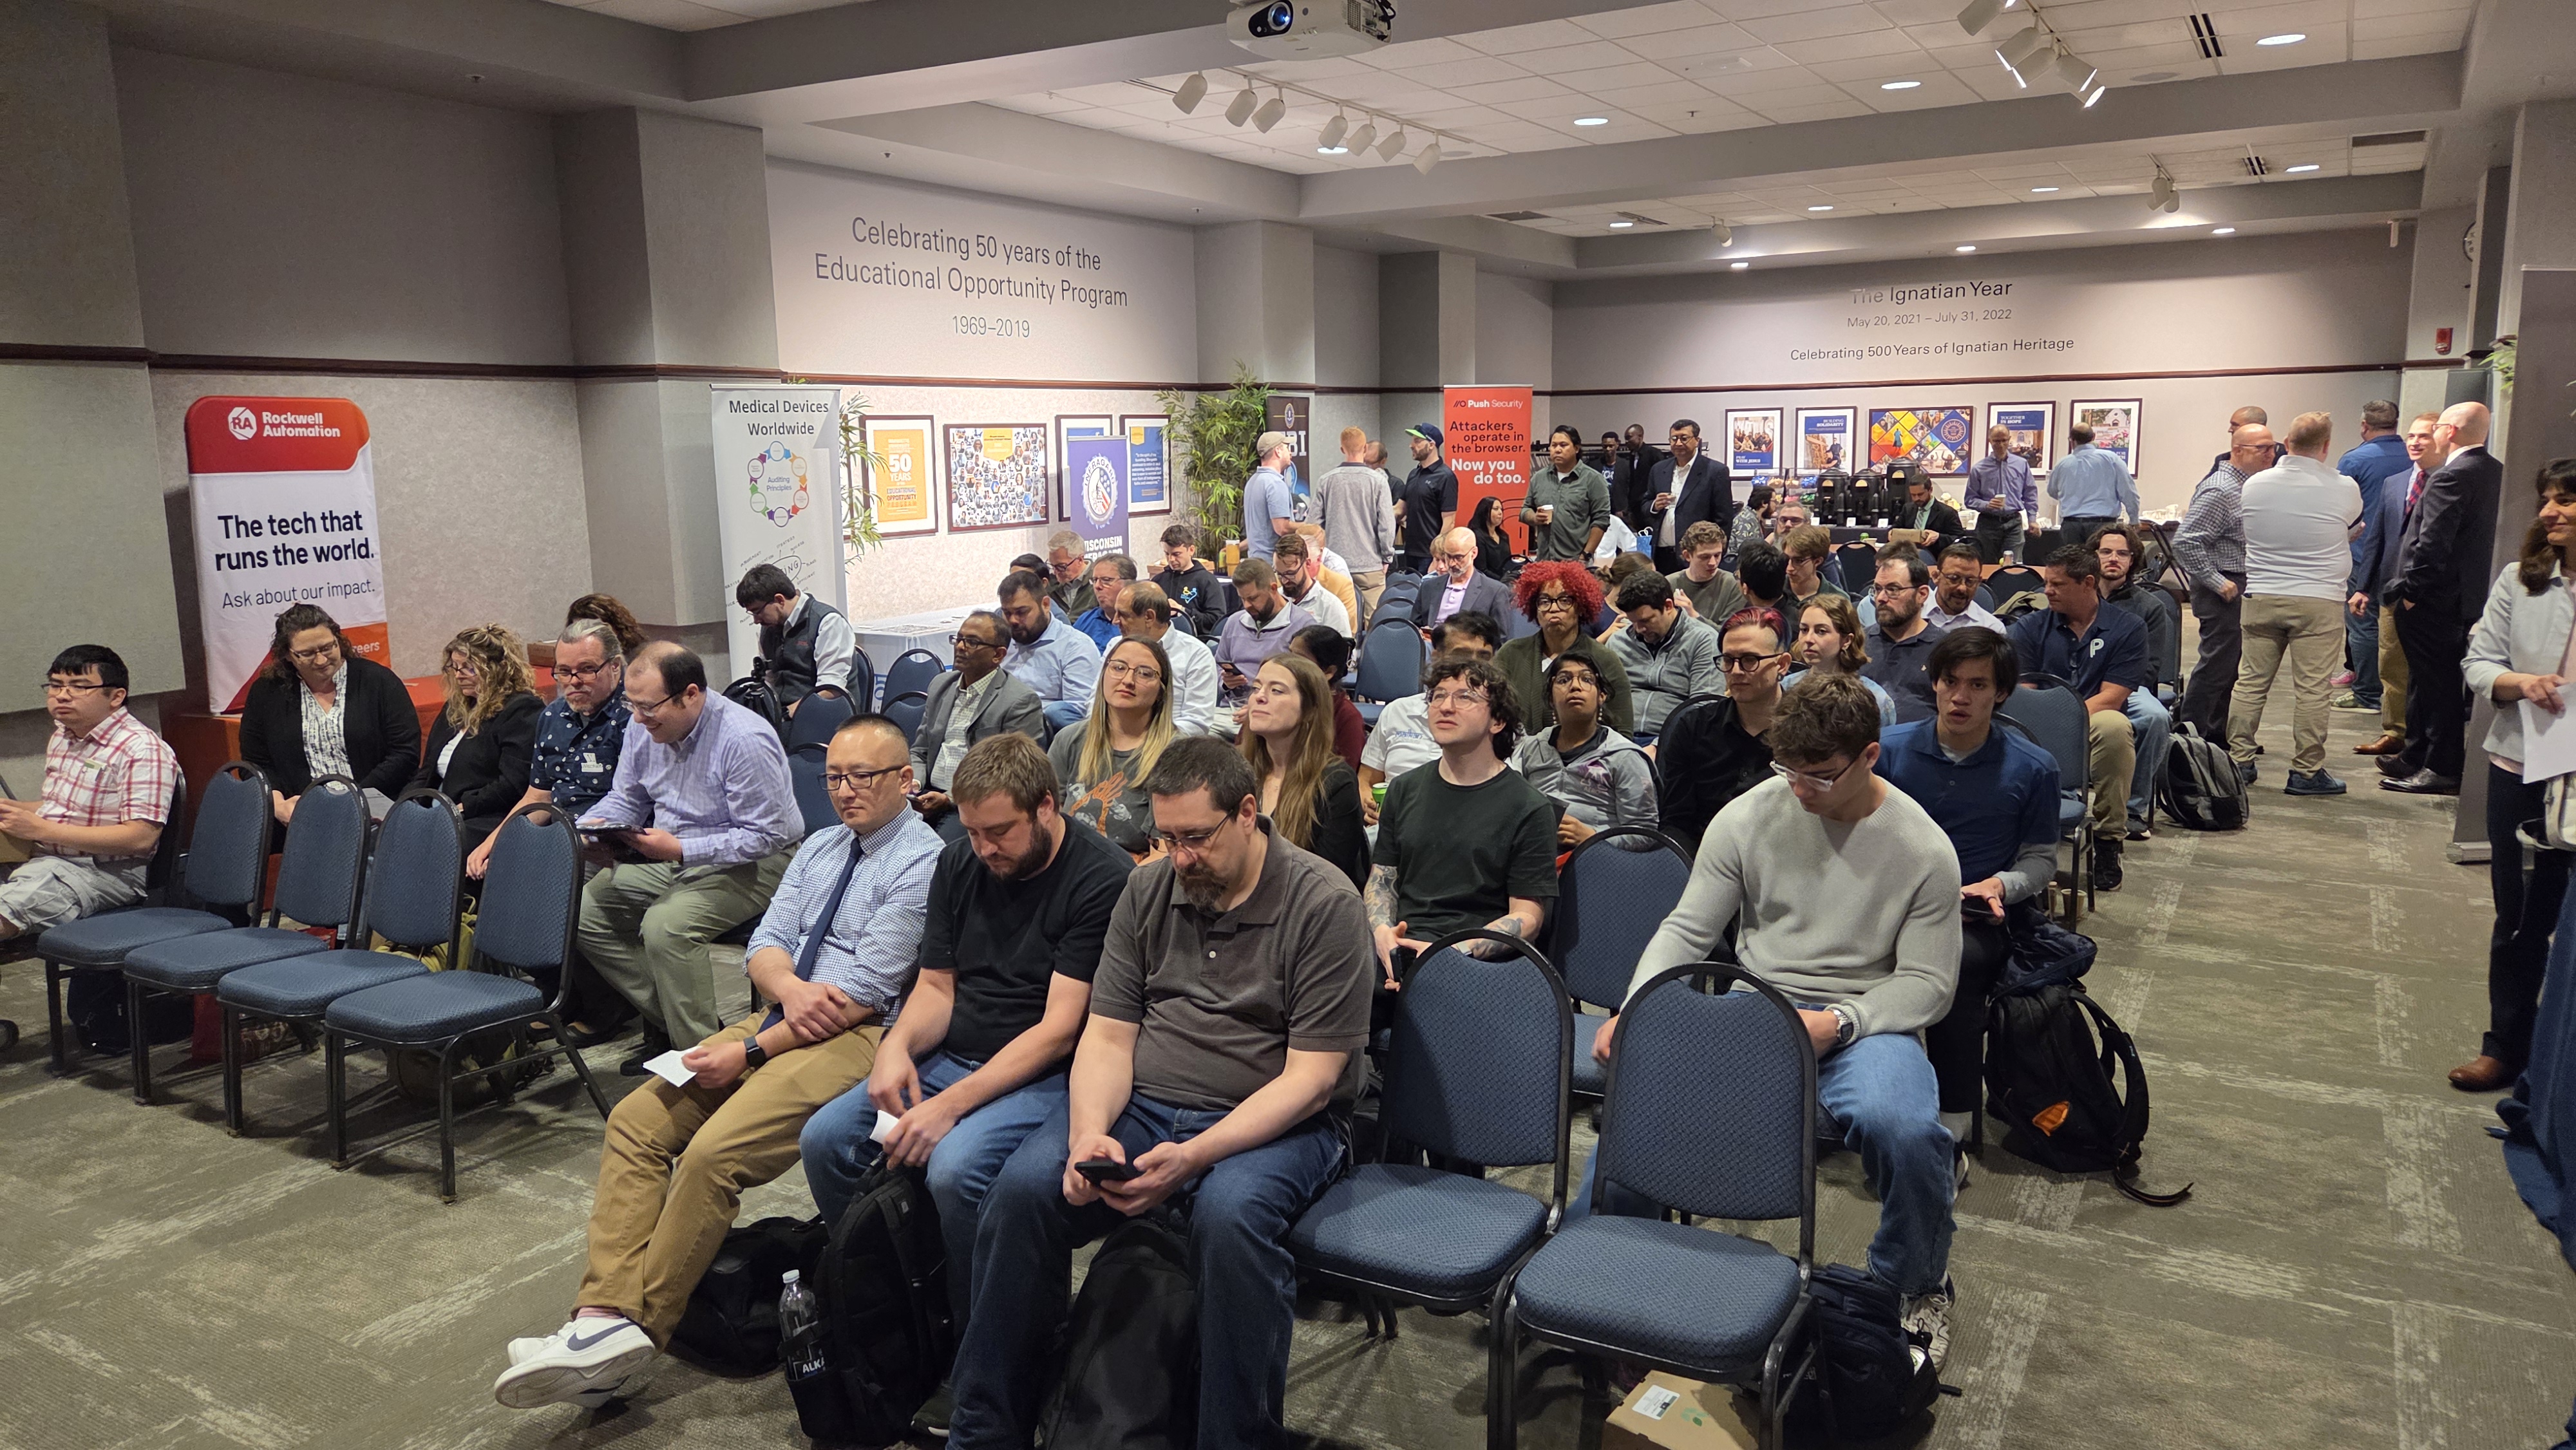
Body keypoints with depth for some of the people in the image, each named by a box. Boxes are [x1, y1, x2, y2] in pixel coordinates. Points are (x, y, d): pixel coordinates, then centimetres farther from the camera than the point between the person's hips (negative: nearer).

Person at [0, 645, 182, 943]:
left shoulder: (142, 749, -14)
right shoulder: (61, 737, 15)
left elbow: (141, 837, -21)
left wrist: (42, 830, -20)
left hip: (107, 871, -9)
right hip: (43, 857, 9)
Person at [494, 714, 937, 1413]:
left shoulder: (921, 863, -9)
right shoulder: (821, 847, 18)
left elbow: (864, 993, -14)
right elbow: (764, 945, 12)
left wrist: (751, 1051, -14)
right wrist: (791, 987, -13)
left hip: (855, 1036, -8)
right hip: (778, 1018, 8)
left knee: (712, 1152, -27)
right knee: (636, 1119, -9)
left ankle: (643, 1326, -14)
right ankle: (606, 1316, -18)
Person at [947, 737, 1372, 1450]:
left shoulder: (1324, 904, -10)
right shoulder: (1148, 890, 7)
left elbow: (1310, 1078, -13)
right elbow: (1108, 1035, 6)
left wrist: (1194, 1158, -24)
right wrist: (1089, 1134, -15)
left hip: (1273, 1120, -4)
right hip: (1140, 1102, 4)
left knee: (1230, 1212, -36)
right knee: (1023, 1187, -20)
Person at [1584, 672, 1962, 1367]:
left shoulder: (1924, 851, -5)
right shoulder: (1747, 817, -1)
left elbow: (1928, 984, -3)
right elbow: (1685, 930, 2)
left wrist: (1836, 1022, -20)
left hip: (1866, 1019, -1)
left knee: (1905, 1128, -35)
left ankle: (1919, 1284, 0)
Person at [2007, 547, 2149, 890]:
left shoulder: (2127, 629, 6)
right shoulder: (2030, 627, 13)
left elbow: (2111, 696, -4)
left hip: (2092, 734, -1)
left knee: (2113, 726, -38)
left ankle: (2108, 841, -21)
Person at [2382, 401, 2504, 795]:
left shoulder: (2451, 477, -19)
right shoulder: (2497, 473, 10)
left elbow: (2433, 543, -23)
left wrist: (2412, 589, -14)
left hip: (2434, 600, -9)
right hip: (2468, 596, 9)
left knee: (2437, 683, -2)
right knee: (2426, 679, 18)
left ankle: (2443, 770, 4)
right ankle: (2417, 756, 28)